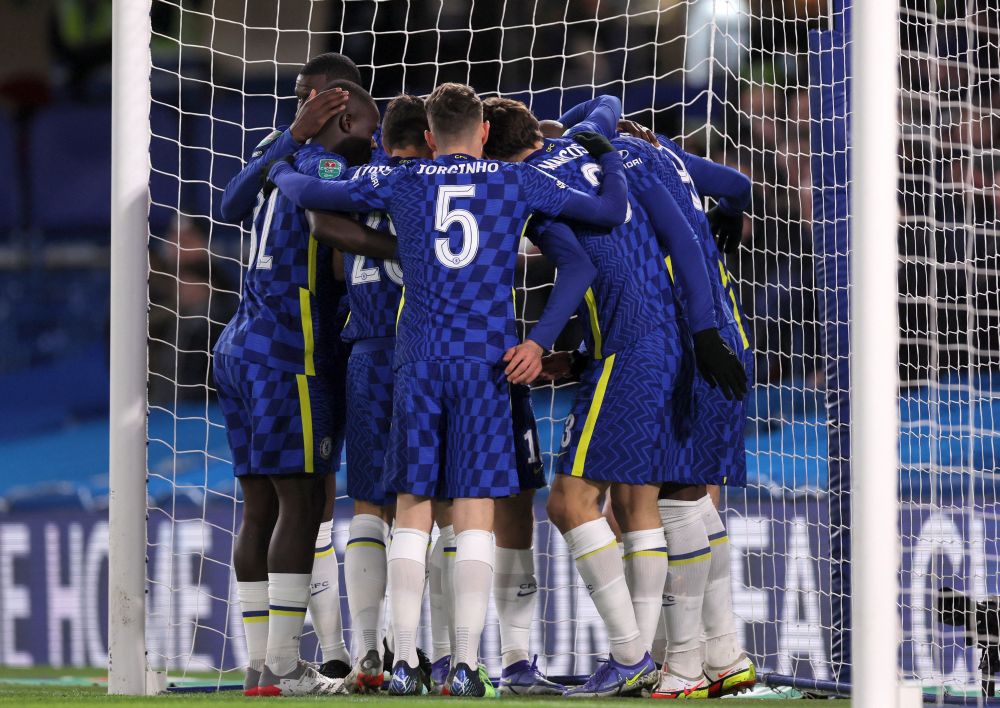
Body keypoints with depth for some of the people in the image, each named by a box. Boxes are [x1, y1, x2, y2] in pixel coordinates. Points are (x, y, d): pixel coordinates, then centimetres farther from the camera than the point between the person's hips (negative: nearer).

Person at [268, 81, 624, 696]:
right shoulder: (517, 183, 7)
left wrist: (282, 173, 41)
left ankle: (404, 661, 0)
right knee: (476, 512, -2)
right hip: (488, 362, -1)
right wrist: (609, 159, 31)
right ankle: (466, 664, -10)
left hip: (419, 361, 1)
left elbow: (310, 195, 18)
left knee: (413, 509, 6)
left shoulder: (401, 184, 9)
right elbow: (612, 212, 11)